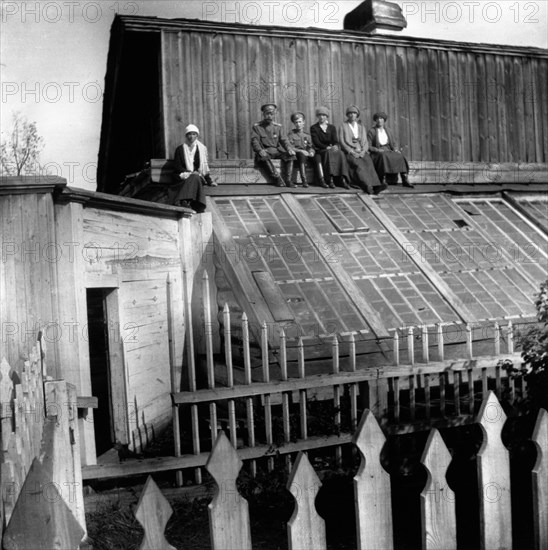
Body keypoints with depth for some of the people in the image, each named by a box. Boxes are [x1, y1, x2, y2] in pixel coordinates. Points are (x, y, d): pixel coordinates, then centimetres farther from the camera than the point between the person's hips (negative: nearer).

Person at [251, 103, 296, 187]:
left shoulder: (278, 126, 15)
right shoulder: (257, 127, 4)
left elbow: (283, 139, 9)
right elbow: (254, 141, -6)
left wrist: (289, 148, -13)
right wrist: (260, 150, -27)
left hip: (277, 150, 4)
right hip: (265, 151, -4)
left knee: (290, 155, -22)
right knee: (264, 157, -39)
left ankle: (287, 179, -19)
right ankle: (277, 178, -34)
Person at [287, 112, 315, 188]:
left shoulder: (307, 135, 21)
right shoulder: (291, 134, 8)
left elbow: (310, 147, 14)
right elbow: (290, 148, -5)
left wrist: (311, 152, -11)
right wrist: (301, 151, -20)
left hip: (306, 155, 3)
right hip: (295, 154, -3)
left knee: (317, 156, -30)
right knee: (302, 155, -38)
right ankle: (304, 180, -44)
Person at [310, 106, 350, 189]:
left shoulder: (332, 127, 18)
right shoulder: (314, 128, 7)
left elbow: (335, 140, 5)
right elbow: (316, 142, -5)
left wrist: (335, 146, -20)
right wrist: (327, 147, -20)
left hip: (332, 149, 3)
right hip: (319, 151, -3)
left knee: (340, 153, -30)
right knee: (329, 153, -37)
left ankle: (343, 179, -39)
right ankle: (330, 180, -45)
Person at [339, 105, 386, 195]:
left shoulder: (361, 126, 20)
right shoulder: (343, 126, 9)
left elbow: (365, 142, 14)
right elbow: (342, 142, 0)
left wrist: (363, 152, -8)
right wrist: (352, 152, -13)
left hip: (362, 152, 3)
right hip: (349, 152, -3)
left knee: (368, 162, -30)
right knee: (359, 164, -35)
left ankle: (375, 186, -50)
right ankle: (368, 186, -54)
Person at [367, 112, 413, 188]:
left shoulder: (388, 131, 16)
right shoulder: (371, 131, 2)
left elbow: (393, 144, 18)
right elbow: (368, 147, -4)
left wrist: (395, 150, -4)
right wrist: (378, 150, -21)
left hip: (388, 152, 5)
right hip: (376, 155, -5)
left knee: (400, 157, -24)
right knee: (384, 157, -39)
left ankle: (405, 180, -32)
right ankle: (382, 181, -42)